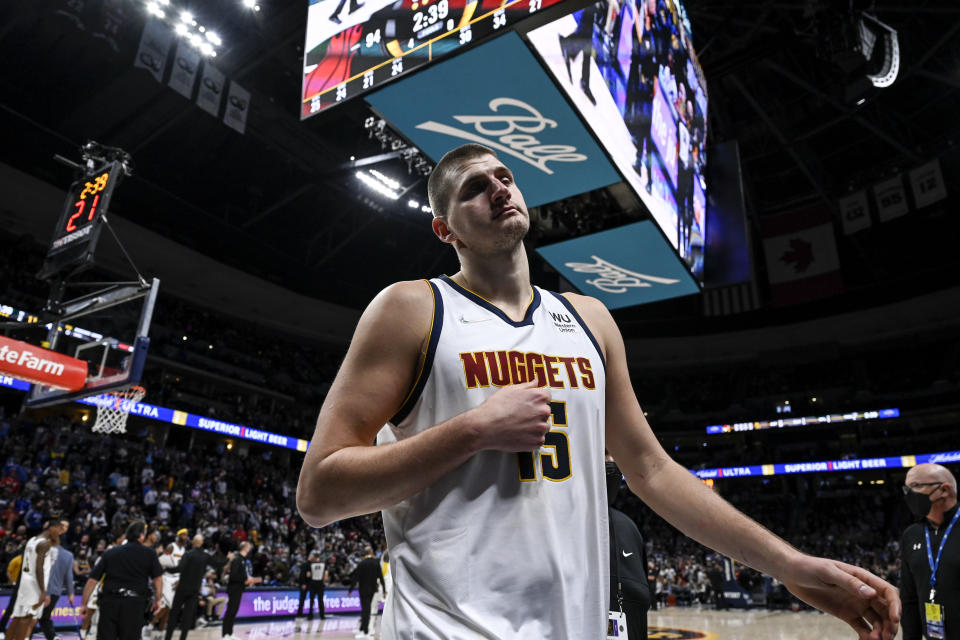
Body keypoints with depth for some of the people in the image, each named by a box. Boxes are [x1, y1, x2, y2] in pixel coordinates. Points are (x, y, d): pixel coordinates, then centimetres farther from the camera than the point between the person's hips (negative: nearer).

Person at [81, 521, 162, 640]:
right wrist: (157, 600, 20)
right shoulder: (149, 553, 5)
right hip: (134, 603, -2)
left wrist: (84, 604, 16)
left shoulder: (109, 553, 11)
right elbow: (156, 578, 7)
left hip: (109, 601, 2)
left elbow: (92, 580, 9)